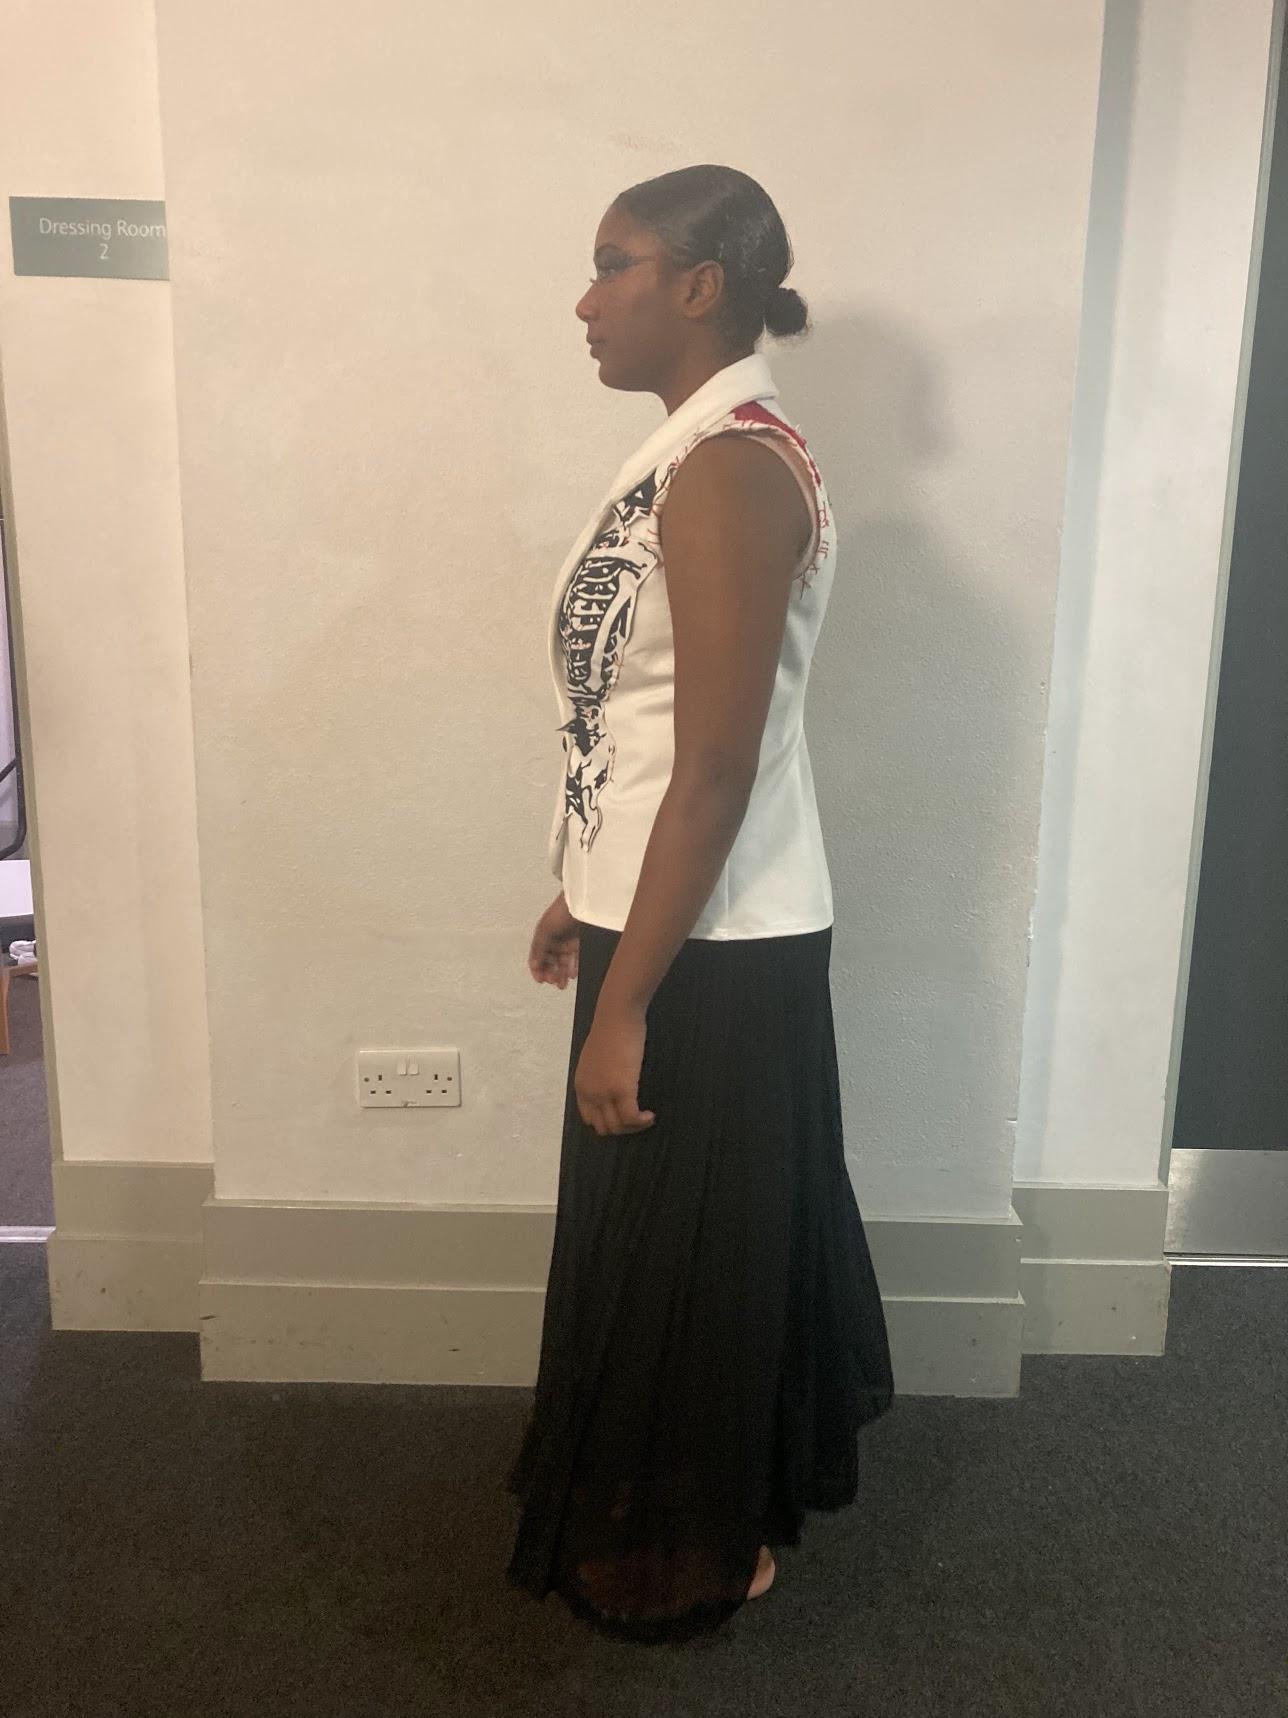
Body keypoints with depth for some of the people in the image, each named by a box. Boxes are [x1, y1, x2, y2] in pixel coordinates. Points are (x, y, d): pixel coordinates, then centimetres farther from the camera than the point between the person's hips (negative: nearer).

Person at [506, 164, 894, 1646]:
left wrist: (625, 1001, -21)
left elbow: (717, 770, -24)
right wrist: (585, 896, 19)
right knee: (720, 1230, 24)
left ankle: (693, 1557, 33)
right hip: (686, 922, 10)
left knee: (681, 1248, 9)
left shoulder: (729, 469, -20)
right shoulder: (705, 450, 11)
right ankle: (742, 1488, 47)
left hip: (709, 952, -10)